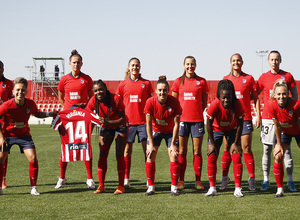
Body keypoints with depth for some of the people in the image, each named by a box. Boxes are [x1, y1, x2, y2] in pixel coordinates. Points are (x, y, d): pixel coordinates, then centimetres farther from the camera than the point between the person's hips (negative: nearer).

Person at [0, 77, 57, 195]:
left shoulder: (30, 104, -14)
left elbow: (37, 114, 10)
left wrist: (49, 114, -4)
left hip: (24, 135, 2)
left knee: (33, 158, -12)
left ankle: (33, 188, 1)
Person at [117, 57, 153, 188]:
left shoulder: (146, 83, 5)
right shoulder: (122, 84, 7)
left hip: (143, 121, -1)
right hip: (128, 122, 1)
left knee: (147, 150, -2)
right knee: (127, 150, 4)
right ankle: (126, 179, 9)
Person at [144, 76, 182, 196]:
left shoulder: (174, 102, -25)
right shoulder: (150, 102, -24)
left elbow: (176, 124, -18)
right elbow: (149, 124, -17)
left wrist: (173, 144, -18)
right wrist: (151, 144, -18)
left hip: (170, 132, -1)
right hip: (155, 131, 1)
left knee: (174, 157, -9)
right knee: (150, 157, -7)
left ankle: (174, 187, -1)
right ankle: (151, 187, 2)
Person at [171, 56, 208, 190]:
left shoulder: (202, 82, 5)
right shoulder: (178, 81, 7)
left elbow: (204, 102, 10)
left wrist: (196, 112, 0)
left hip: (197, 119, 0)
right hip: (182, 119, 1)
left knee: (197, 151, 1)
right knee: (182, 151, 1)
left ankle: (198, 180, 7)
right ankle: (181, 180, 7)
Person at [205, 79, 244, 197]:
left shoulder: (237, 104, -29)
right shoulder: (215, 105, -31)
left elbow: (240, 125, -18)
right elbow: (209, 124, -20)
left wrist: (235, 143, -16)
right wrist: (212, 143, -17)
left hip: (232, 130, 0)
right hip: (216, 129, 0)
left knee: (236, 157, -10)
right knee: (211, 157, -9)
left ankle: (238, 189, -4)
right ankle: (212, 188, -1)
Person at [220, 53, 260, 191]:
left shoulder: (249, 78, 4)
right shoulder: (225, 79, 8)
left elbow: (255, 98, 6)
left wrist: (258, 115, -1)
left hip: (245, 118, -2)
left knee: (246, 149, -3)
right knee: (227, 149, 3)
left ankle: (251, 178, 5)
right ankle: (225, 177, 12)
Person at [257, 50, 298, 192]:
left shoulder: (287, 76, 5)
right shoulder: (264, 77, 8)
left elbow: (295, 96, 12)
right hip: (267, 117, 1)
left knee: (286, 149, -1)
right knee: (267, 149, 2)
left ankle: (290, 181, 5)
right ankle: (266, 181, 8)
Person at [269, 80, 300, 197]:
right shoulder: (273, 106, -25)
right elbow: (277, 126, -11)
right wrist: (279, 144, -5)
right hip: (285, 133, 2)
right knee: (278, 157, -9)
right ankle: (280, 189, 0)